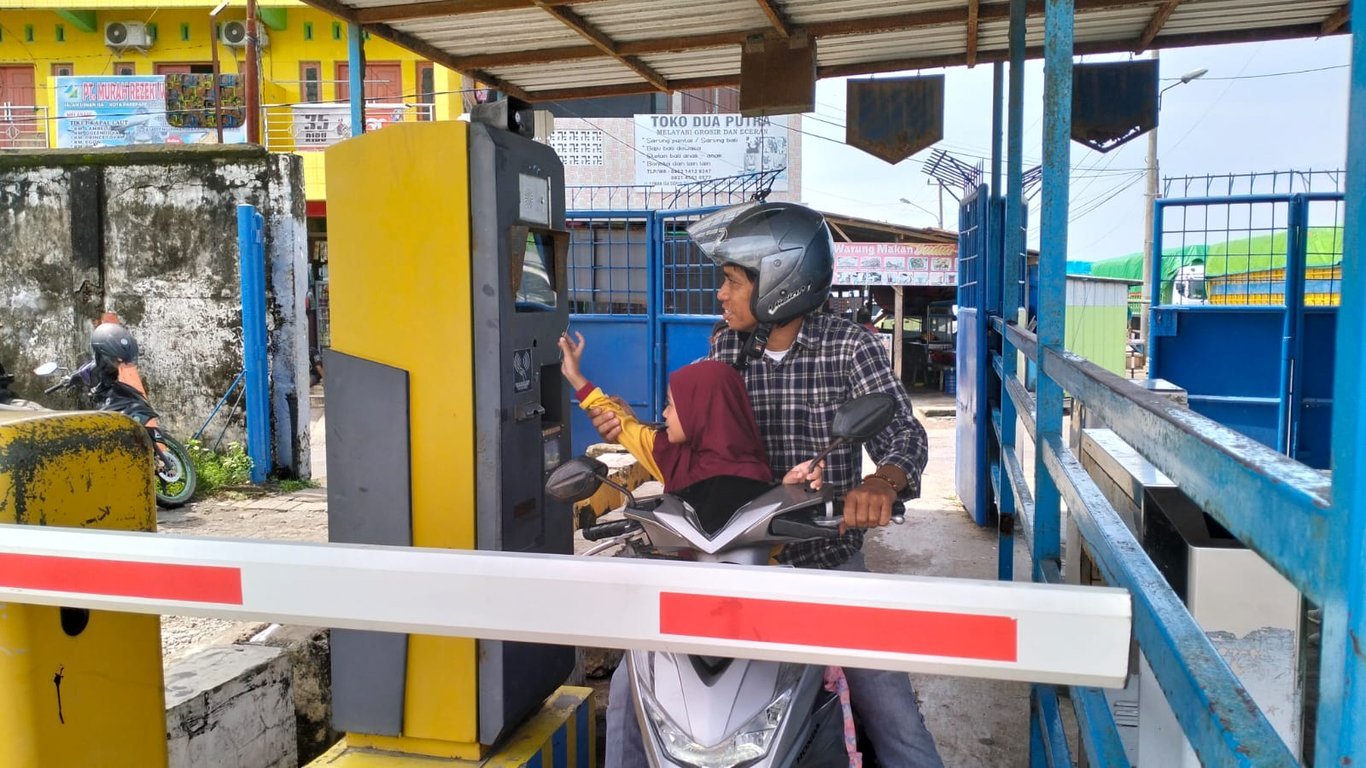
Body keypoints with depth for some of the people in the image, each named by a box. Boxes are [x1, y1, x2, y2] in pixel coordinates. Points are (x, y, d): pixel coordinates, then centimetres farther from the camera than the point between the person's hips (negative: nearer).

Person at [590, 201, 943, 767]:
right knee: (632, 688, 3)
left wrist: (884, 481, -41)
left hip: (828, 561, -3)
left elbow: (902, 432, -18)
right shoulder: (727, 349, 3)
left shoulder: (849, 348, -9)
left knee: (895, 722, -3)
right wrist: (630, 429, -15)